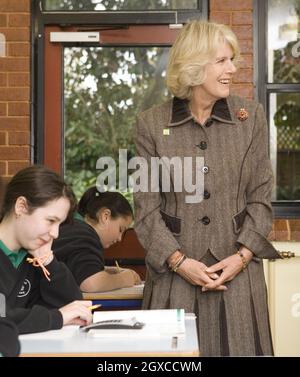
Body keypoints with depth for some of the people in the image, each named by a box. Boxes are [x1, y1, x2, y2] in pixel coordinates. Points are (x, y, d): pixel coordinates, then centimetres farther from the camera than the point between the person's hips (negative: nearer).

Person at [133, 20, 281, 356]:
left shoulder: (251, 117, 3)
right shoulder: (151, 124, 0)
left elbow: (260, 196, 3)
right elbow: (146, 206, -1)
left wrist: (242, 256, -8)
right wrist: (179, 261, -11)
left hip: (238, 274, 1)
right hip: (173, 275, -1)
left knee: (239, 346, 4)